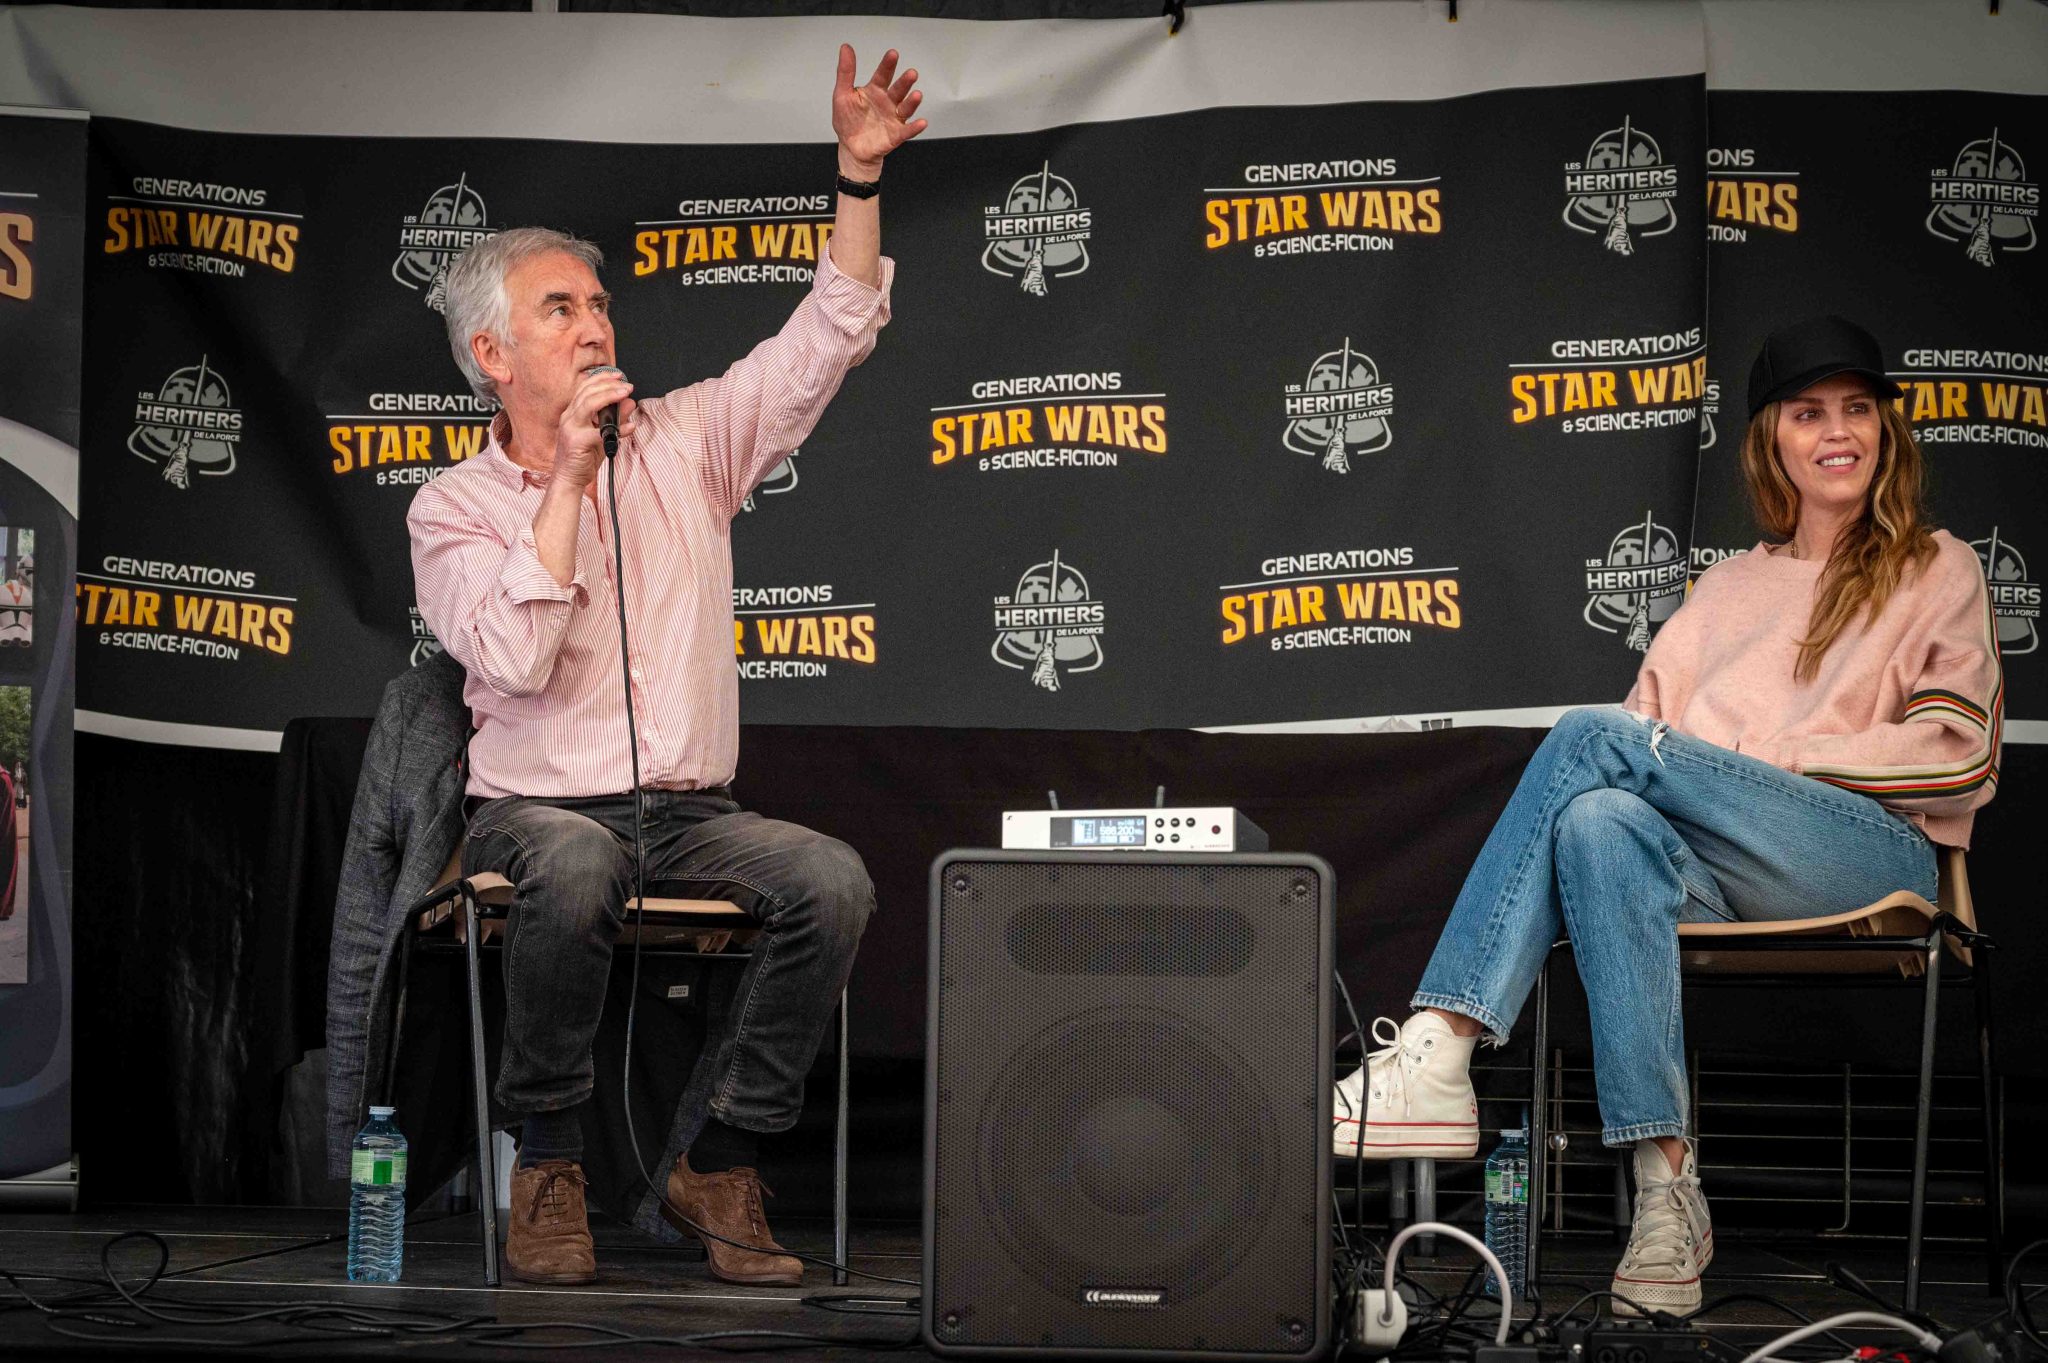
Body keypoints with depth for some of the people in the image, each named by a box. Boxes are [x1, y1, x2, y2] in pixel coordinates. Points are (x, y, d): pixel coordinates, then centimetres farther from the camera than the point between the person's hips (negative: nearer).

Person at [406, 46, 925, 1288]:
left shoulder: (685, 441, 10)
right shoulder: (454, 507, 2)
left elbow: (830, 335, 4)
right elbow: (515, 662, -16)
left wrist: (860, 172, -8)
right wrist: (567, 480, -14)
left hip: (693, 815, 3)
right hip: (540, 808, -3)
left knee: (833, 879, -28)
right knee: (573, 873, -39)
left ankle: (716, 1162, -16)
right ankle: (551, 1163, -20)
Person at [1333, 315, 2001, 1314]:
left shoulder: (1937, 572, 18)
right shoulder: (1728, 589, 31)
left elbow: (1958, 757, 3)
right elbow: (1655, 721, 20)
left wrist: (1774, 761, -5)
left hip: (1876, 851, -3)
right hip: (1723, 875, 4)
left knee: (1593, 737, -24)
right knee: (1598, 821, -35)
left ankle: (1437, 1048, -33)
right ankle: (1665, 1190, -45)